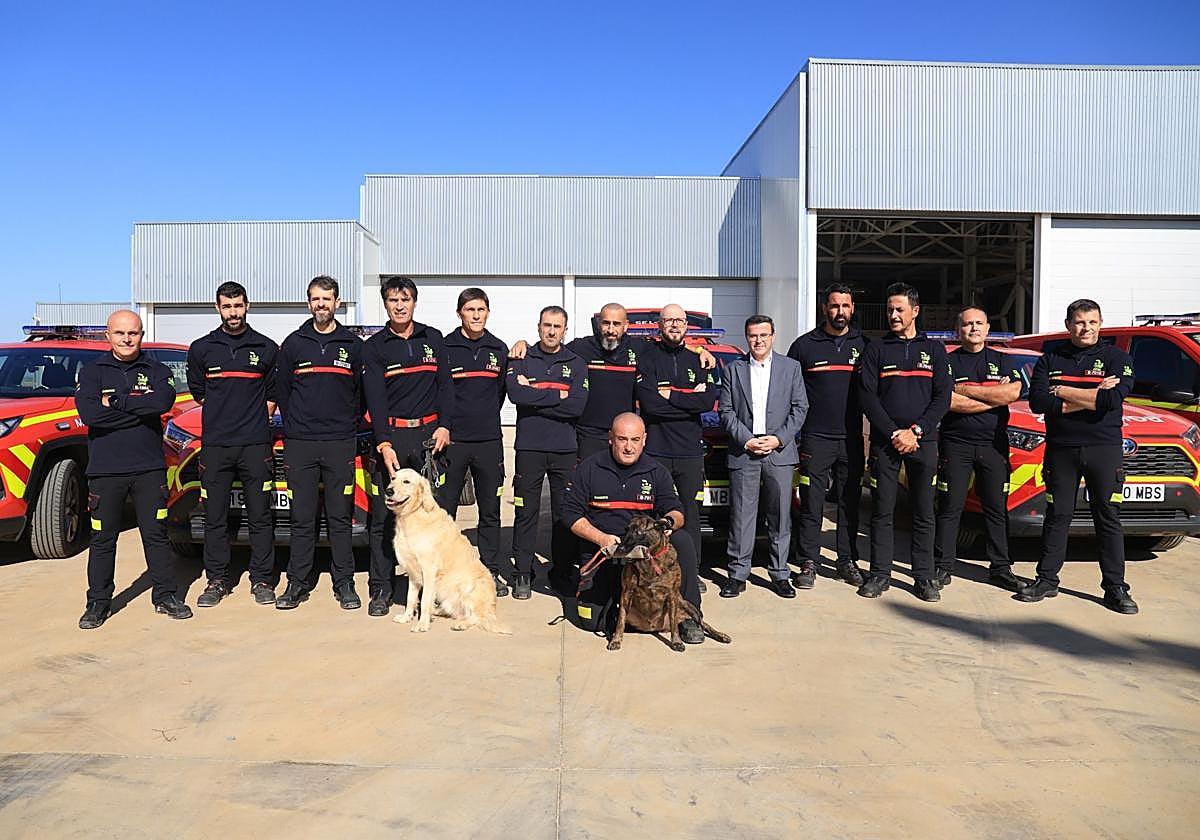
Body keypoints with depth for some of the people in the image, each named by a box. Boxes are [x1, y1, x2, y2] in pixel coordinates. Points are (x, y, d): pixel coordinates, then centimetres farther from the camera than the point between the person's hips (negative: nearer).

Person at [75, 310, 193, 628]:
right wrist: (140, 411, -12)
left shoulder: (156, 371, 6)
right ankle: (98, 602, 20)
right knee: (103, 539, 8)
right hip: (105, 469, 0)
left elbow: (162, 403, -16)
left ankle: (165, 596, 16)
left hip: (149, 468, 0)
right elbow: (90, 413, -13)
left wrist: (114, 401, -14)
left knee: (156, 534, 7)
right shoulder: (91, 372, 5)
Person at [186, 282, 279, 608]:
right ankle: (216, 580, 16)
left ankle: (261, 580, 12)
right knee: (214, 517, 5)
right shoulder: (201, 348, 9)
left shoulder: (266, 348, 6)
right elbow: (198, 392, 19)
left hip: (256, 445, -1)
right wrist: (221, 416, 14)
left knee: (260, 516, 2)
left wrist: (255, 421, 9)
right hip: (215, 445, 1)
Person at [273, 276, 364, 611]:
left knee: (340, 517, 4)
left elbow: (361, 392, 11)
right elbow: (282, 389, 12)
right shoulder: (293, 343, 9)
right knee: (302, 518, 5)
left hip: (341, 444, 0)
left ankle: (344, 583, 12)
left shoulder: (353, 345, 7)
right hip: (299, 444, 1)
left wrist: (349, 425, 6)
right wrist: (293, 426, 9)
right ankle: (298, 581, 14)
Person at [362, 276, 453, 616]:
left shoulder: (433, 339, 12)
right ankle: (380, 589, 7)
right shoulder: (374, 346, 5)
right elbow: (375, 397, -3)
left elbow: (445, 385, 12)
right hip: (391, 435, -1)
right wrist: (384, 444, -13)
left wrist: (444, 426, -1)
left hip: (429, 433, 1)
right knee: (383, 517, -1)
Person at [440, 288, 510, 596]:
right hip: (452, 441, -2)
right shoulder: (444, 347, -1)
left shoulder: (500, 350, 8)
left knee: (490, 511, 8)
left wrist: (486, 419, 13)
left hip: (489, 442, 3)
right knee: (444, 510, 3)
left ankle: (491, 571, 19)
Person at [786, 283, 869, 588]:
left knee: (850, 502, 9)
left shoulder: (864, 344, 9)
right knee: (811, 503, -2)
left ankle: (847, 561, 20)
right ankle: (808, 563, 7)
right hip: (815, 438, -2)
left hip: (852, 438, 3)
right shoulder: (805, 345, 3)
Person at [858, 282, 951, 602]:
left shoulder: (934, 349, 12)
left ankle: (924, 577, 12)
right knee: (882, 511, 2)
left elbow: (943, 396, 4)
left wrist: (916, 431, -8)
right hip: (884, 441, -1)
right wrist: (893, 433, -11)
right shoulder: (876, 350, 8)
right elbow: (868, 396, 0)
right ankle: (880, 574, 10)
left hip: (923, 442, 1)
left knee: (924, 513, 4)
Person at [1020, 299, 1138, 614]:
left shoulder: (1117, 357, 4)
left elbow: (1112, 400, -15)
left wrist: (1062, 391, -9)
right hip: (1060, 449, 1)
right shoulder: (1050, 359, 9)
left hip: (1104, 448, -1)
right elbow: (1037, 402, -7)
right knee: (1057, 516, 6)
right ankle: (1047, 579, 14)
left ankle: (1116, 588, 10)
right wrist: (1090, 398, -11)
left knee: (1109, 519, 3)